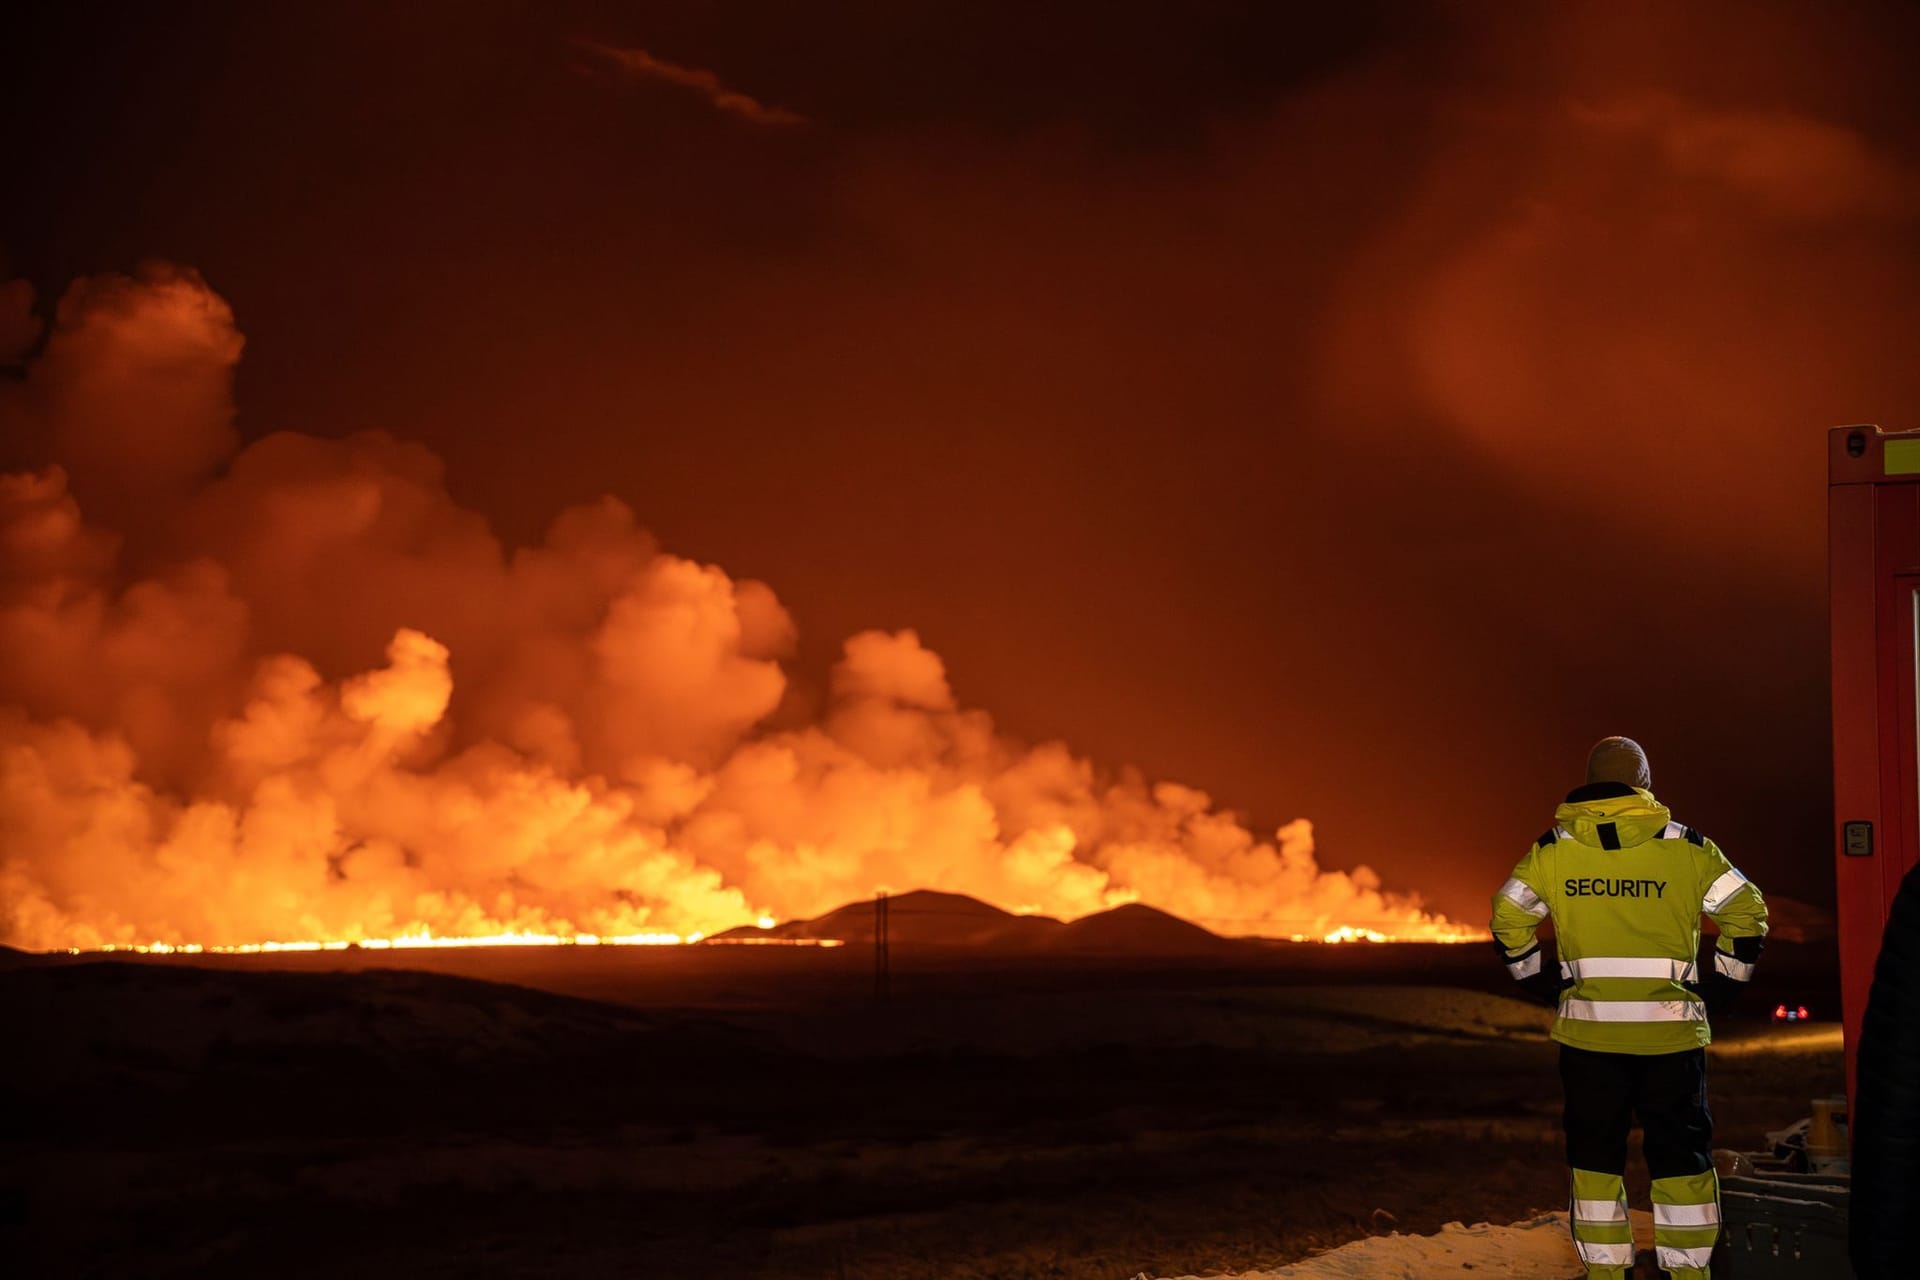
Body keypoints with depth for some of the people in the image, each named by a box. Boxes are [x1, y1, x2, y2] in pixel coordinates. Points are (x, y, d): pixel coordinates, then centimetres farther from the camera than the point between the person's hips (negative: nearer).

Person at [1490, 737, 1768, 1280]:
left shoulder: (1555, 849, 1)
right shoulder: (1686, 847, -2)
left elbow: (1507, 920, 3)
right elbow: (1747, 914, -3)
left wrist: (1545, 985, 11)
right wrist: (1716, 990, 5)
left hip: (1587, 1030, 1)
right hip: (1672, 1029, -1)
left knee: (1596, 1155, 10)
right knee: (1680, 1155, 8)